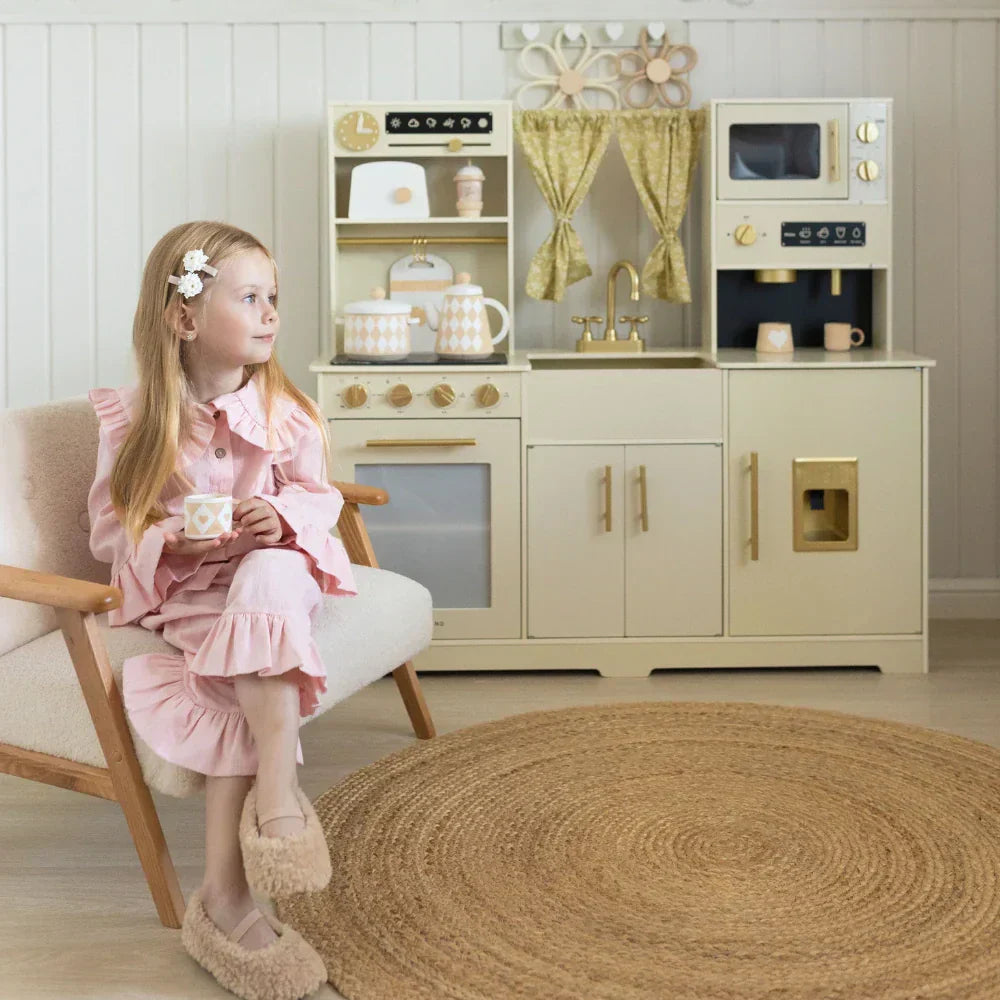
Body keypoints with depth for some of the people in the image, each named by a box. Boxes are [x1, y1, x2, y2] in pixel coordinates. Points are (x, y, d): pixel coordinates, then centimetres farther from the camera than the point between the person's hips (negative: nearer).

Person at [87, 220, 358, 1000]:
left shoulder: (284, 410, -1)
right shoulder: (132, 421, -5)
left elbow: (319, 495, 7)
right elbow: (108, 528, 0)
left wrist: (285, 516, -16)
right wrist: (171, 541, -19)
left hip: (274, 571, 1)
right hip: (180, 594, -1)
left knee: (267, 572, -36)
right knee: (241, 677, -31)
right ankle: (229, 897, -27)